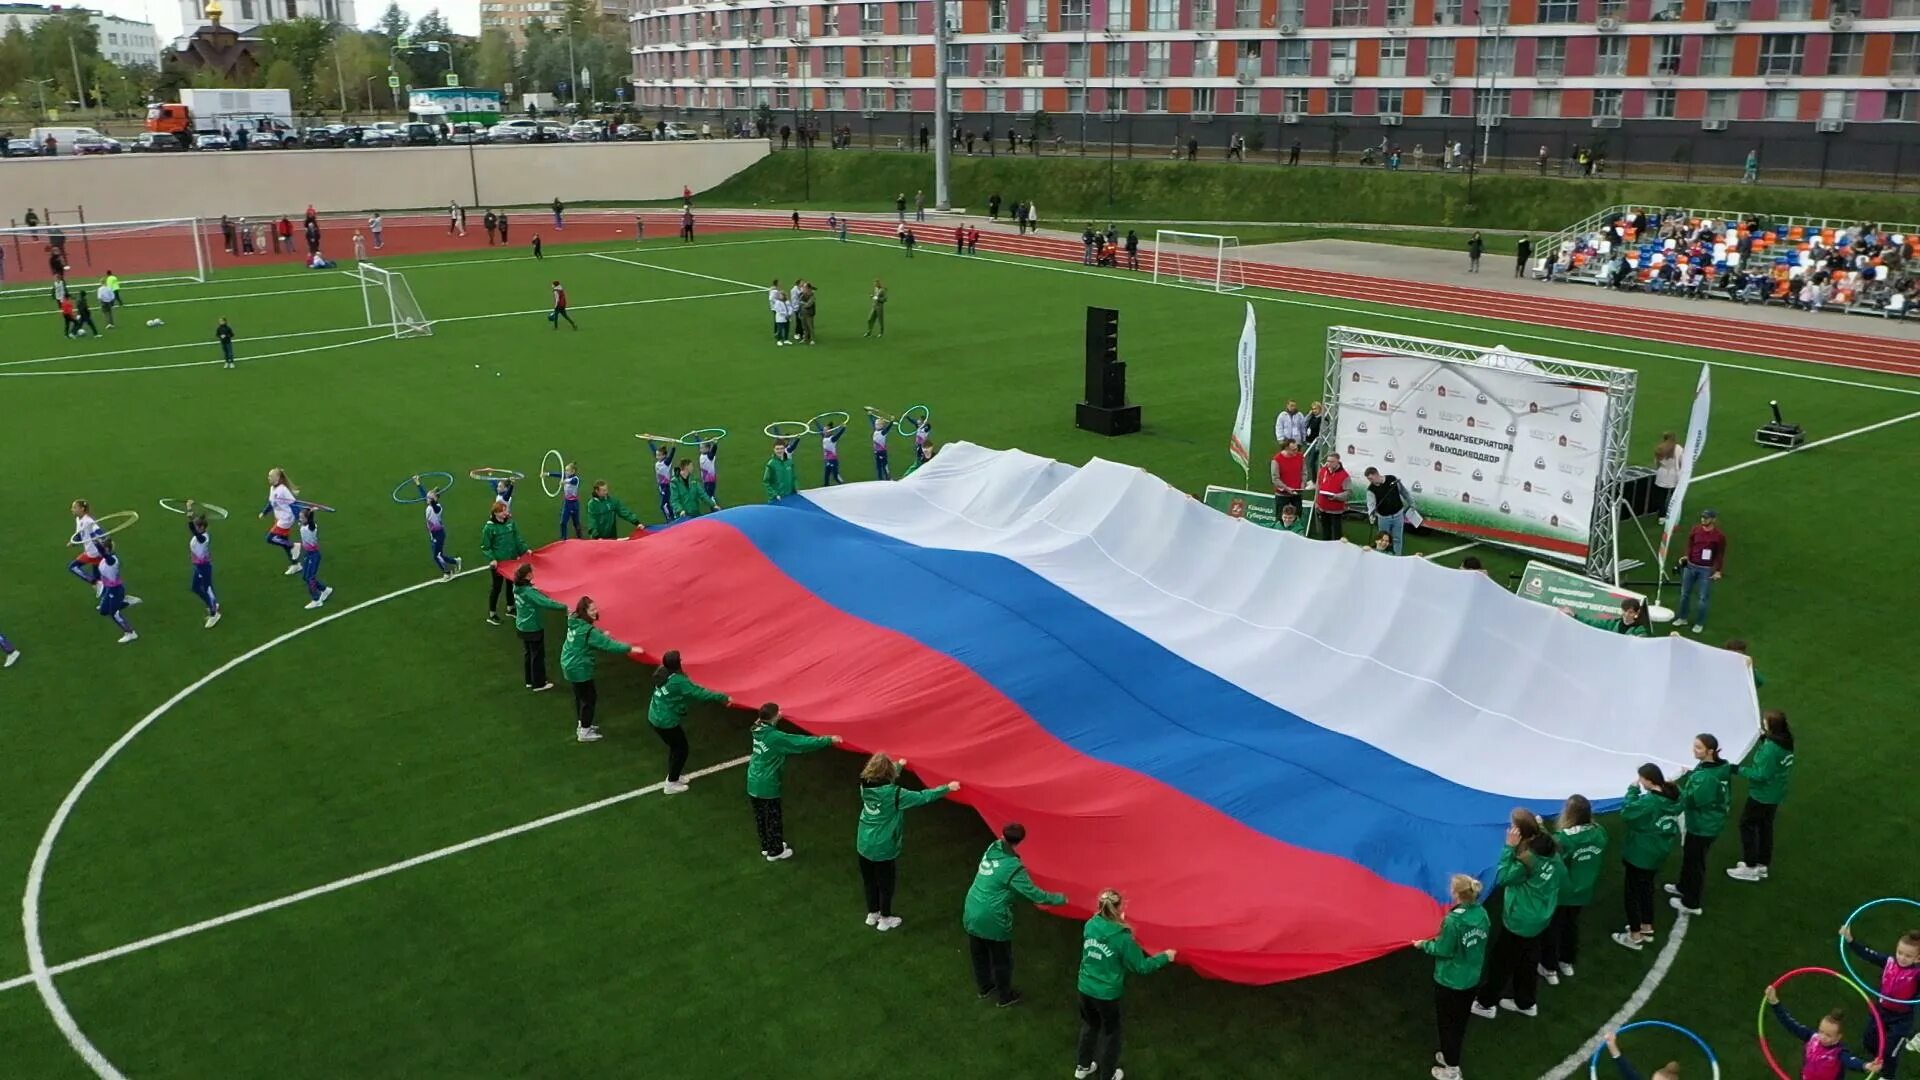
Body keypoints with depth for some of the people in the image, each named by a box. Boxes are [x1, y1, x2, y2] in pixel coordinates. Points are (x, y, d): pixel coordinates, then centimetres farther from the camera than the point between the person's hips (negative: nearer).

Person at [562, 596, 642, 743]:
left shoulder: (575, 621, -1)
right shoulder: (587, 630, -29)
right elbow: (607, 645, -30)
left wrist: (601, 633, 5)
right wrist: (629, 648, -28)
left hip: (569, 665, 9)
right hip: (579, 668, -9)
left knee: (580, 696, 24)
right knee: (590, 697, 6)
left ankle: (582, 724, 39)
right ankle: (584, 732, 14)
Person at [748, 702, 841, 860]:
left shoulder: (758, 730, -5)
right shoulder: (776, 737, -26)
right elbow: (803, 743, -25)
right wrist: (829, 740, -21)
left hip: (753, 784, 8)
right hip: (767, 786, -8)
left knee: (760, 817, 22)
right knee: (773, 819, 11)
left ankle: (766, 847, 39)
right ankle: (775, 852, 26)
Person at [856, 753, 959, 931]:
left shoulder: (865, 786, -8)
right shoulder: (894, 794, -26)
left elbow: (883, 779, 15)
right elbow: (922, 797, -20)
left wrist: (899, 765, 32)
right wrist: (947, 788, -9)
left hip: (864, 845, 6)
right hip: (883, 848, -6)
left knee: (869, 881, 22)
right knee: (885, 883, 14)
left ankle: (872, 914, 39)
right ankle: (885, 920, 29)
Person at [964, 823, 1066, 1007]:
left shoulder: (992, 849, -6)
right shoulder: (1013, 867, -23)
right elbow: (1033, 893, -19)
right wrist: (1059, 899, -6)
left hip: (972, 914, 7)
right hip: (992, 920, -7)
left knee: (979, 955, 27)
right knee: (1002, 960, 16)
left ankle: (984, 987, 47)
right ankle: (1005, 997, 34)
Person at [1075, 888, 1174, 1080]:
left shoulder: (1090, 926, -10)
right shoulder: (1122, 937, -25)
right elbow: (1141, 967, -15)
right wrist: (1165, 957, -2)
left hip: (1085, 989, 5)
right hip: (1107, 994, -5)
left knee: (1089, 1026, 30)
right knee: (1110, 1033, 21)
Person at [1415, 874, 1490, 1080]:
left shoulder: (1453, 920, -29)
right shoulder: (1482, 914, -8)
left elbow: (1443, 950, -20)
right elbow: (1474, 942, 5)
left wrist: (1424, 944, -2)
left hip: (1450, 981, -7)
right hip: (1472, 979, 7)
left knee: (1447, 1023, 12)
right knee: (1460, 1022, 24)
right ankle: (1450, 1056, 42)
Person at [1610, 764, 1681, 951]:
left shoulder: (1648, 801, -30)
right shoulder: (1673, 796, -5)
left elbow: (1626, 813, -23)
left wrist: (1633, 790, -20)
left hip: (1640, 853, -8)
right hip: (1658, 851, 8)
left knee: (1632, 892, 7)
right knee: (1646, 887, 26)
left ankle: (1635, 936, 15)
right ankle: (1646, 928, 39)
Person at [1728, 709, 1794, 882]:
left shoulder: (1771, 748, -29)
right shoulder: (1785, 742, -1)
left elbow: (1761, 775, -27)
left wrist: (1740, 770, -18)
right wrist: (1763, 739, -3)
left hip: (1762, 795, -9)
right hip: (1774, 794, 9)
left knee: (1747, 825, 6)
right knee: (1765, 827, 20)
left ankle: (1750, 867, 12)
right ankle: (1762, 865, 30)